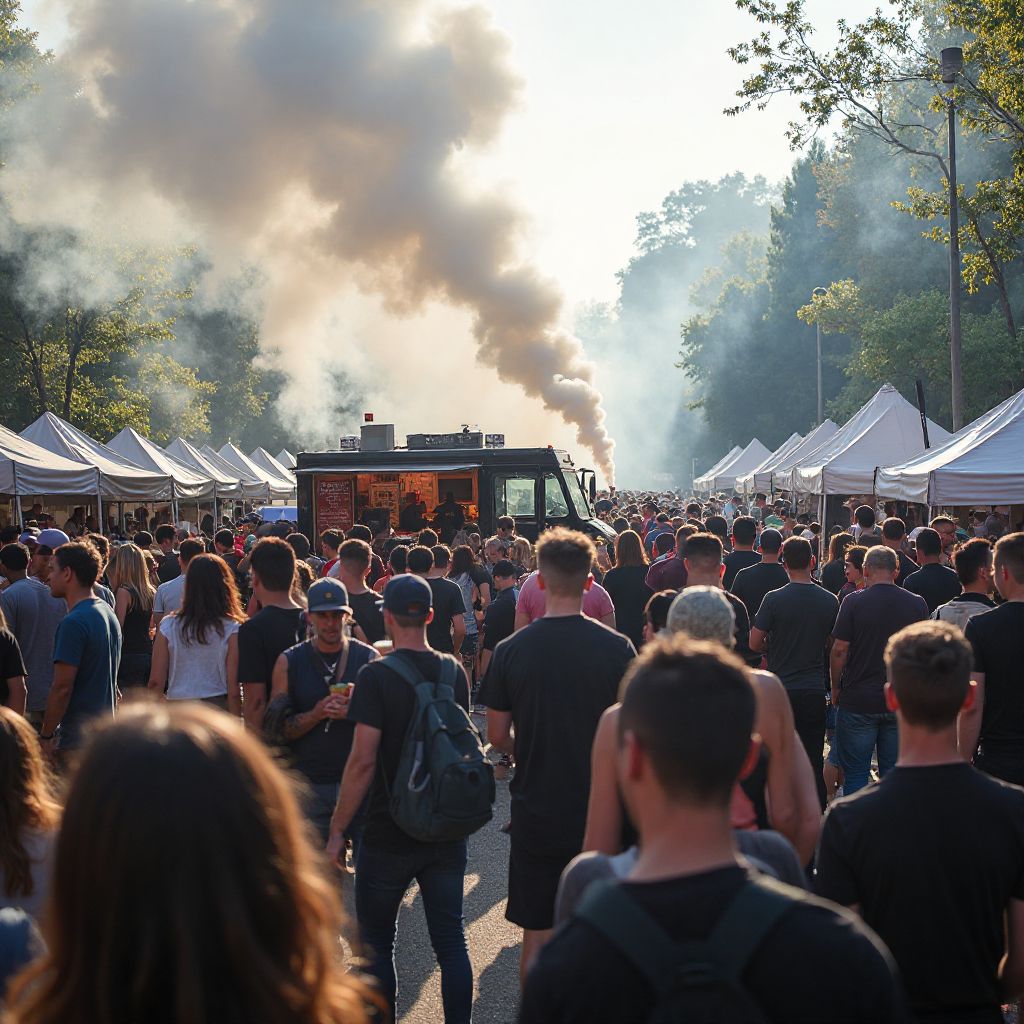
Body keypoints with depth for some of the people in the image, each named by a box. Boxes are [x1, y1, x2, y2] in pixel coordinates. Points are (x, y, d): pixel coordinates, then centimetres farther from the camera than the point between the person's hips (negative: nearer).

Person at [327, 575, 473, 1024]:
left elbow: (363, 760, -18)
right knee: (450, 941, 10)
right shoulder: (454, 672, 2)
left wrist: (337, 830, -12)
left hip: (389, 835, -4)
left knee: (376, 943, 11)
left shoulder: (376, 675, -15)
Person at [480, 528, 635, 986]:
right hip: (602, 812, 0)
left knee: (537, 936, 10)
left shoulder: (510, 651, -8)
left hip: (536, 813, 0)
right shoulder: (618, 648, -9)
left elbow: (497, 737, -1)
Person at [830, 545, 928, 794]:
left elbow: (839, 651, -9)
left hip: (858, 701, -3)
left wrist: (836, 689, 5)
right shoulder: (917, 604, 1)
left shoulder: (853, 602, -9)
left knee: (855, 775, 5)